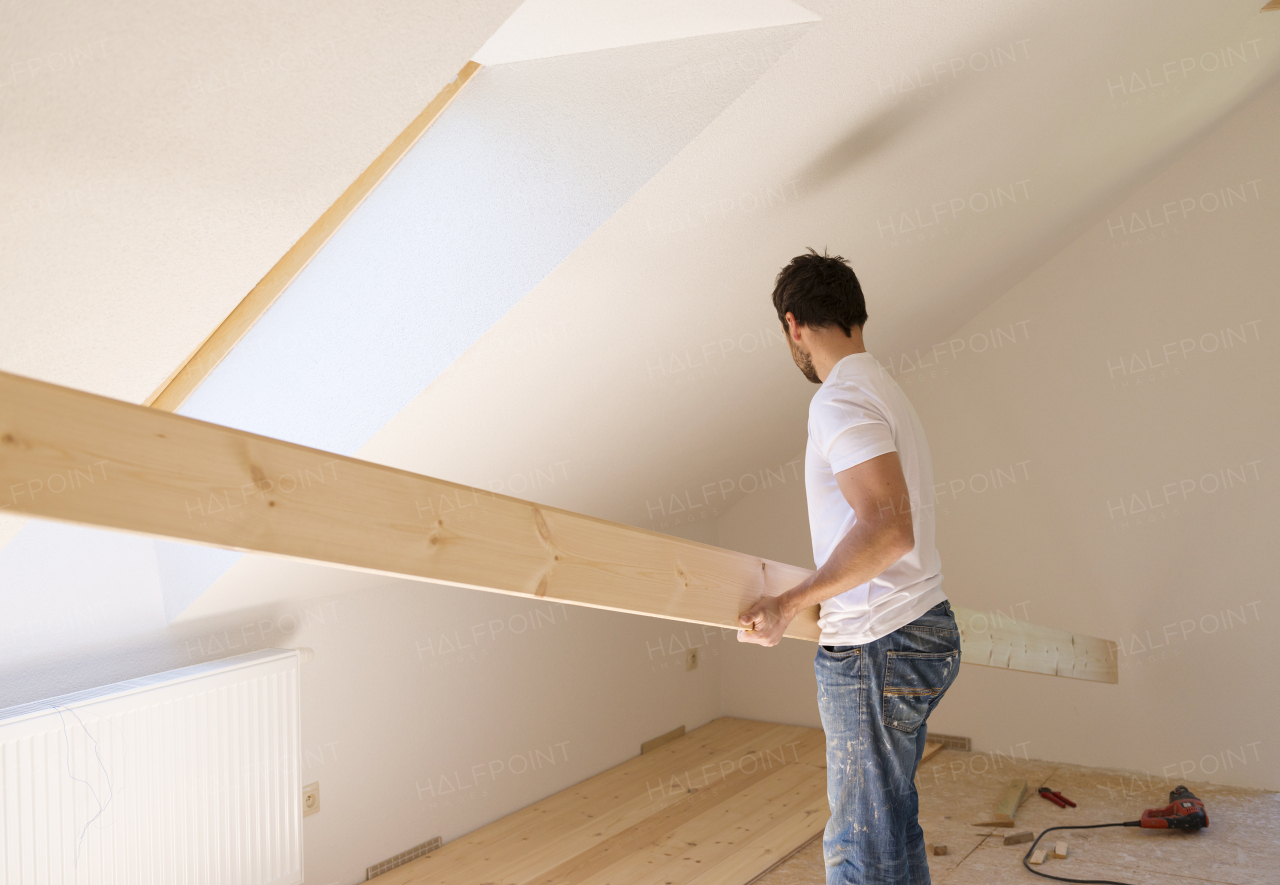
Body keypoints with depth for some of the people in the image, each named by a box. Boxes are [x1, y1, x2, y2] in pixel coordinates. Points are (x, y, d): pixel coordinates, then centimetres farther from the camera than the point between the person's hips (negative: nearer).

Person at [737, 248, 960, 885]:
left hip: (876, 647, -10)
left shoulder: (840, 398, -15)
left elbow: (888, 529, -28)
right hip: (924, 628, 10)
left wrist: (789, 604, -22)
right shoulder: (884, 389, 16)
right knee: (894, 825, 20)